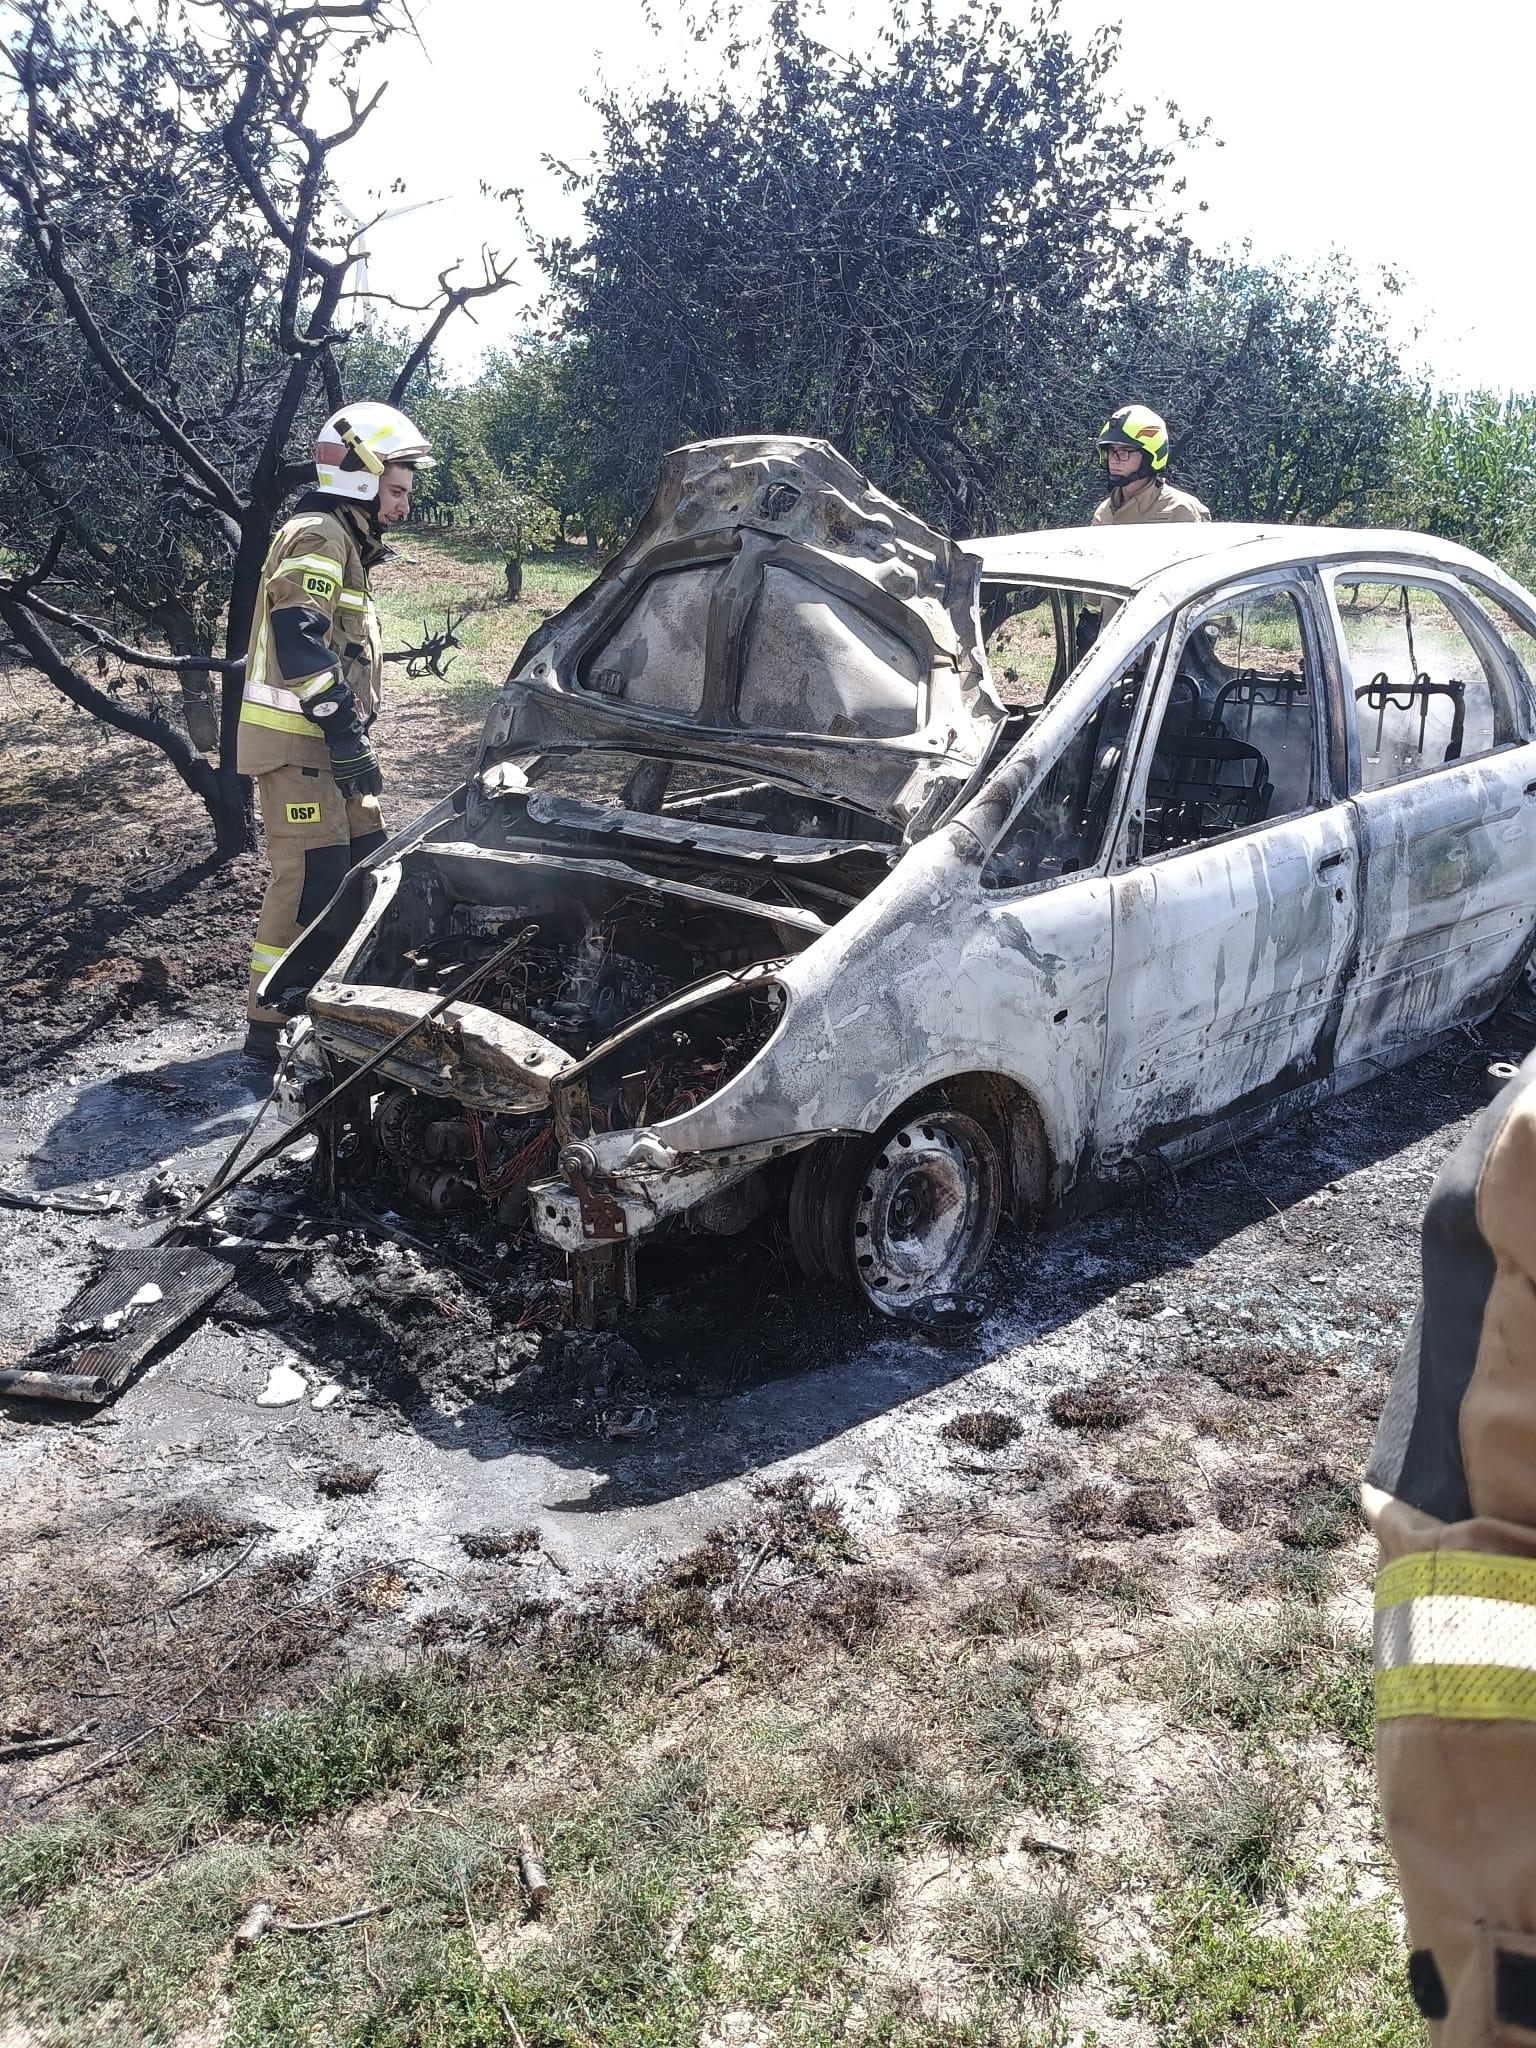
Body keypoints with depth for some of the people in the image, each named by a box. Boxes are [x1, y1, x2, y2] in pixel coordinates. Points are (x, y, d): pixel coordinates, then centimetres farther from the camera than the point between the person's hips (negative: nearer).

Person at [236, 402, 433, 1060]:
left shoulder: (340, 541, 21)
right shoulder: (318, 536, -12)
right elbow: (299, 641, -24)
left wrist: (350, 737, 24)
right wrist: (347, 736, -24)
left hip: (325, 741, 10)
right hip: (296, 742, -10)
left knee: (365, 861, 14)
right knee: (311, 878, -10)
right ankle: (270, 1025, -4)